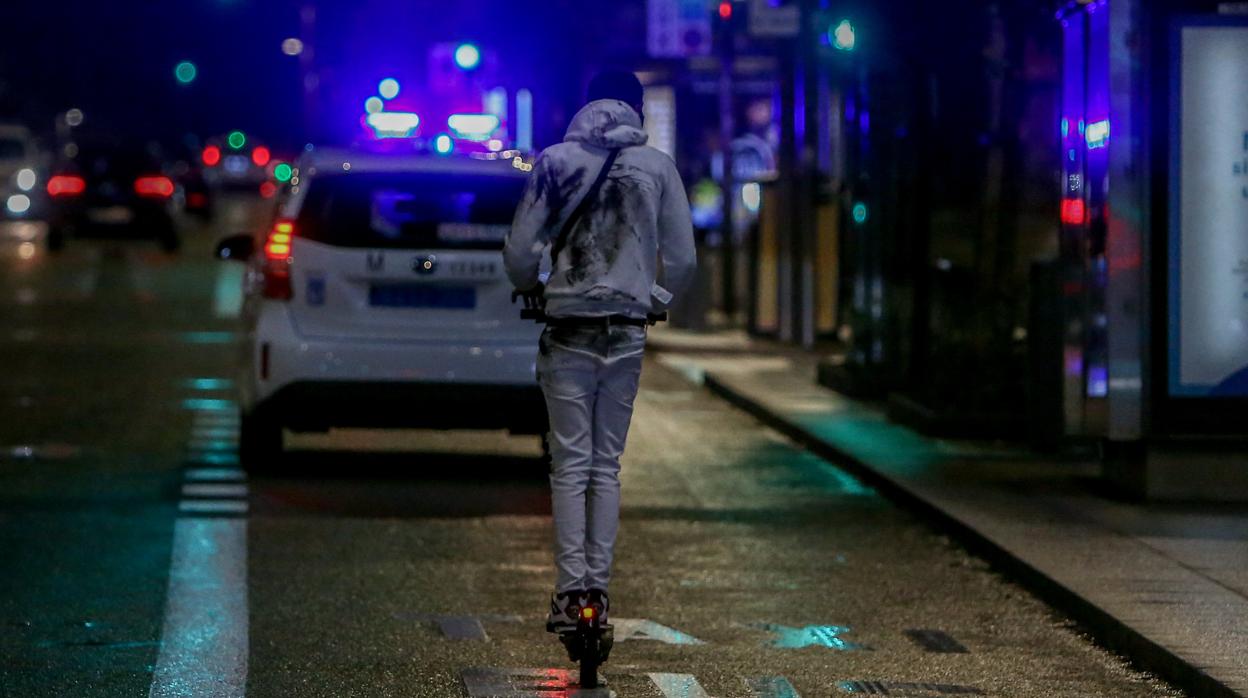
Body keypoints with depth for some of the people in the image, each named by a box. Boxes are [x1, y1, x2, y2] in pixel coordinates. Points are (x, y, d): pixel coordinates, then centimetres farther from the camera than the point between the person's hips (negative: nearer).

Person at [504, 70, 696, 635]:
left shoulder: (555, 162, -1)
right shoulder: (657, 166, 2)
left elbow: (520, 252, -1)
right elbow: (682, 258, 2)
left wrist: (533, 288, 21)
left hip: (568, 333, -1)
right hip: (627, 334, 1)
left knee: (571, 464, 1)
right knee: (606, 465, 8)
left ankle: (571, 591, -5)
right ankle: (598, 588, 5)